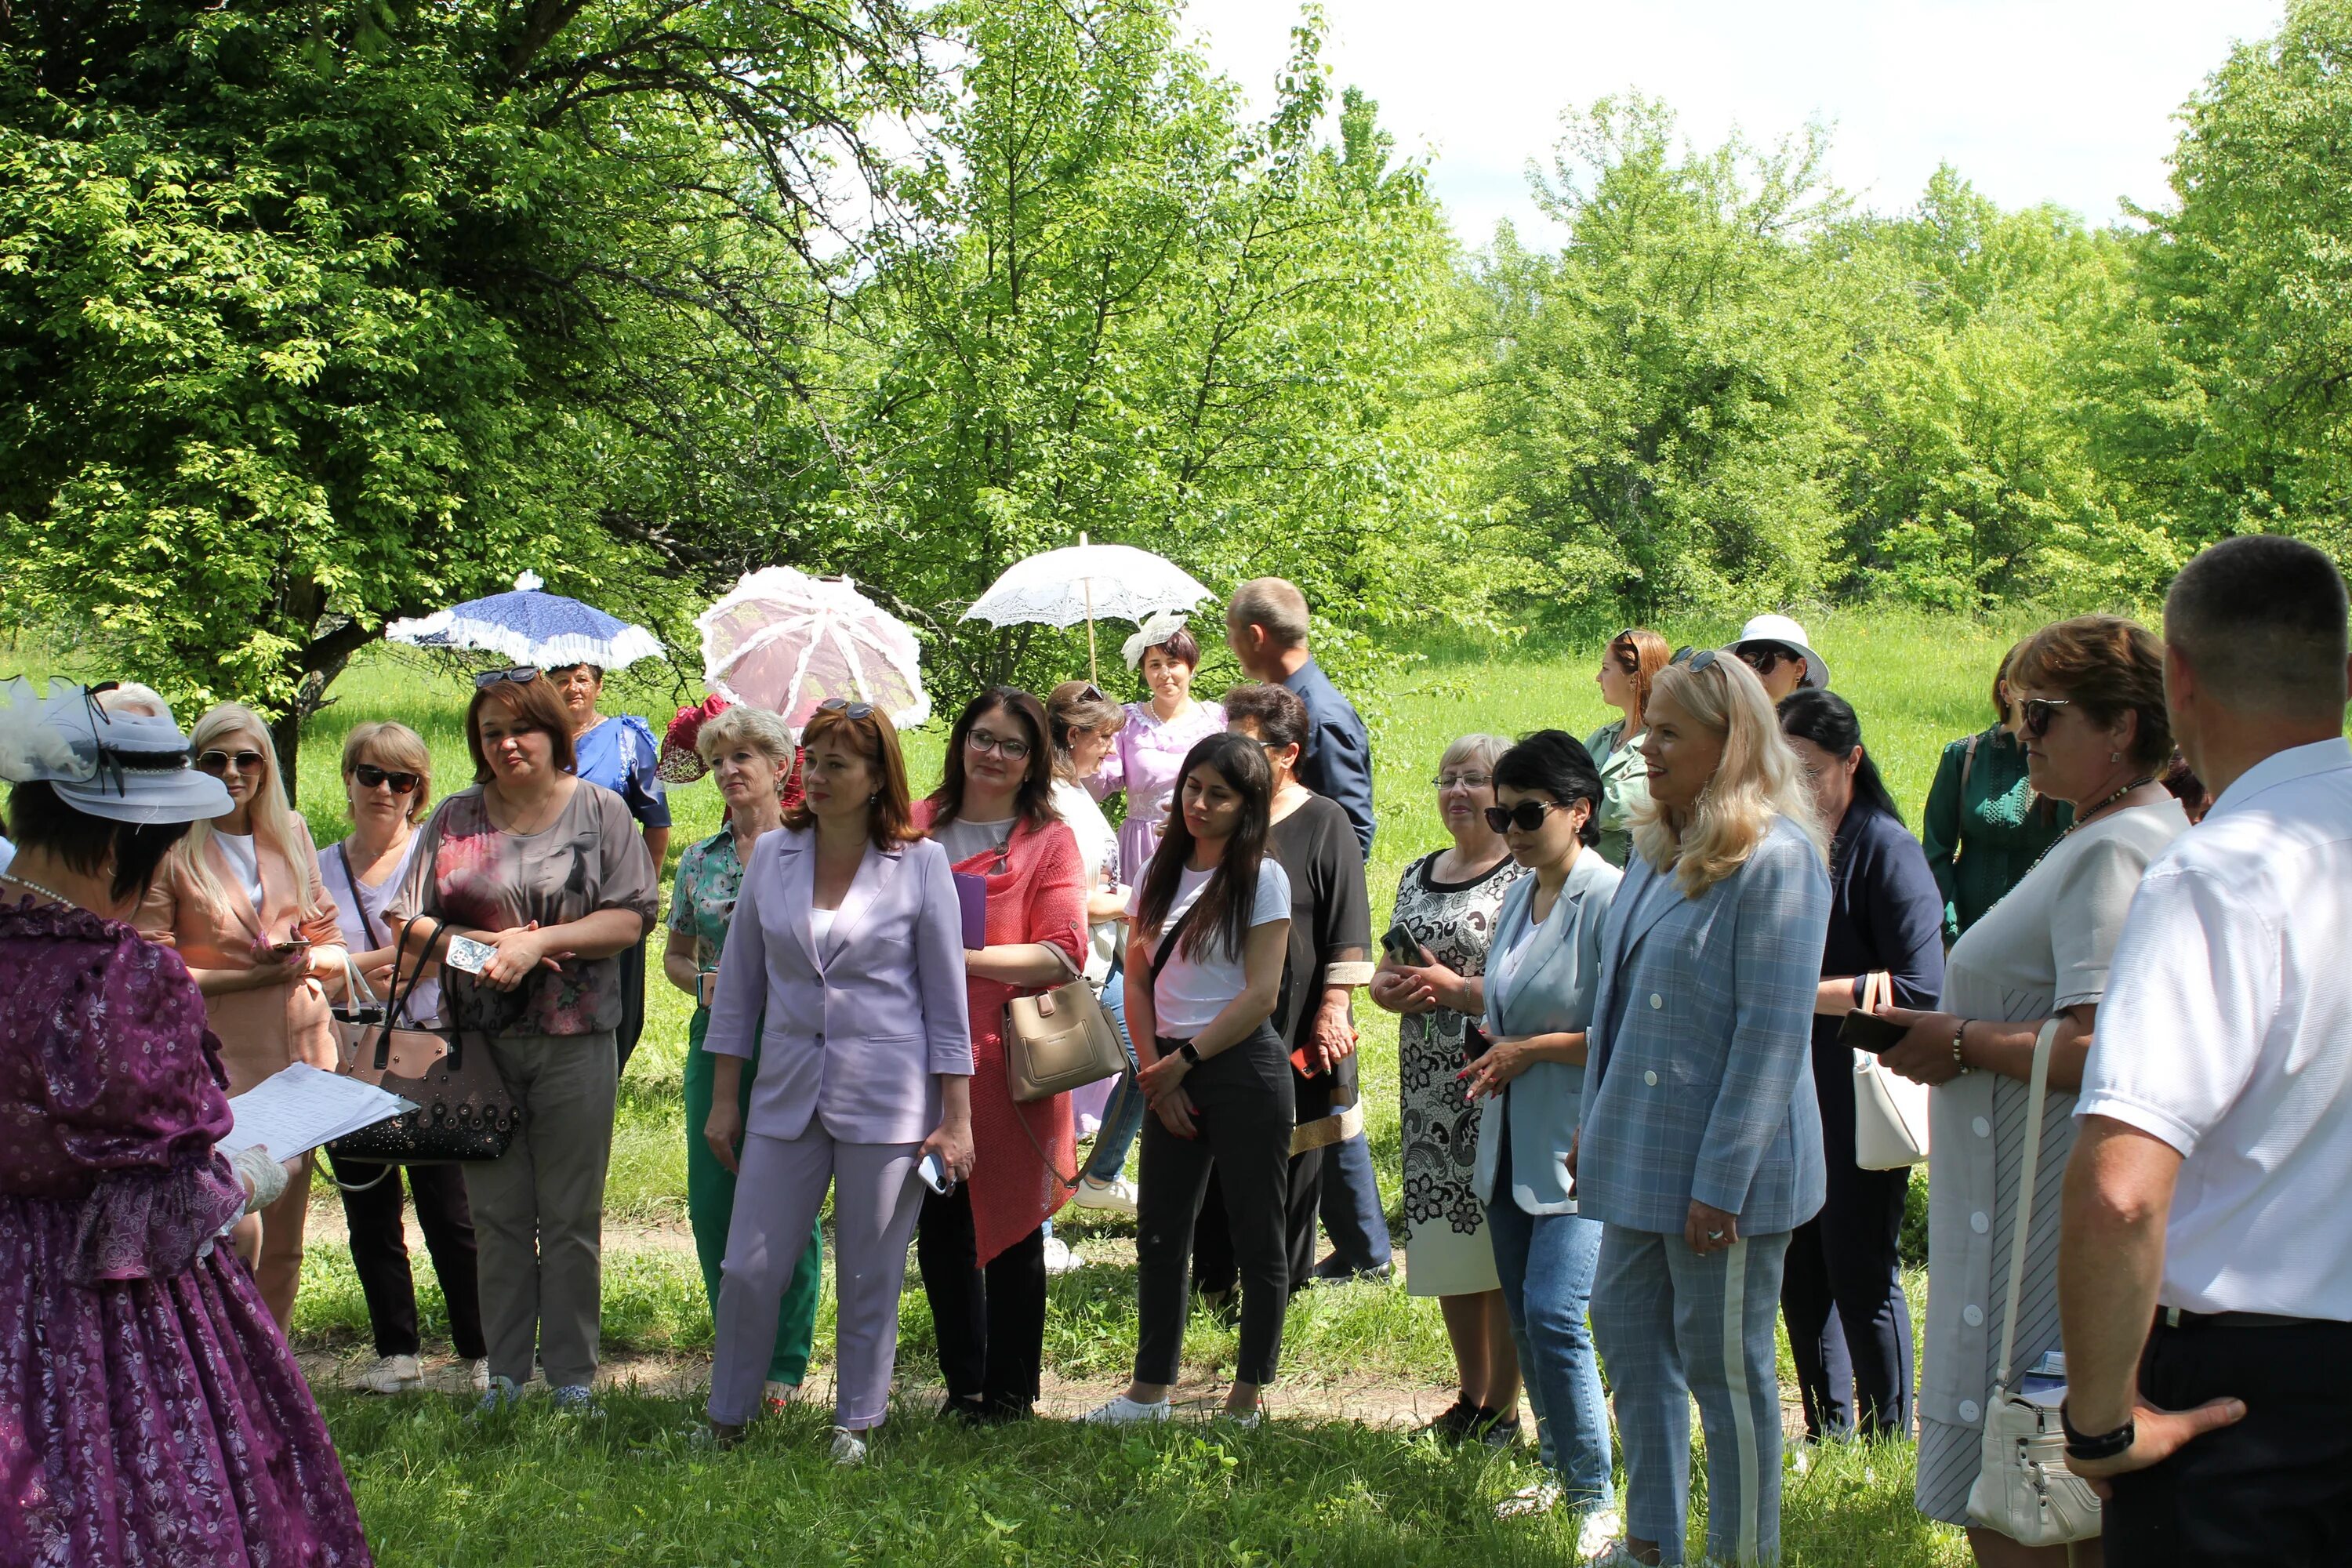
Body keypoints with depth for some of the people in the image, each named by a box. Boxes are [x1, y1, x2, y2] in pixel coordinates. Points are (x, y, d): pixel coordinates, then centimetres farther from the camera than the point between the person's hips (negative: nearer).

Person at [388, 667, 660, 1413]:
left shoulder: (599, 810, 1)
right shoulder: (455, 819, 7)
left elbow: (630, 917, -6)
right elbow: (405, 925, 3)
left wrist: (539, 941, -16)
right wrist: (490, 944, -12)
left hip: (575, 1042, -2)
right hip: (479, 1039, 2)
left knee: (570, 1218, 4)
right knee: (497, 1215, 8)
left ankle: (572, 1372, 14)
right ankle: (504, 1371, 17)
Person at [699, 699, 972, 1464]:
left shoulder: (920, 864, -3)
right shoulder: (772, 854, 5)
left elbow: (946, 997, 0)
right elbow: (739, 983, 11)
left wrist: (956, 1118, -3)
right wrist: (723, 1099, 10)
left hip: (886, 1098, -3)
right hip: (787, 1092, 3)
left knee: (869, 1278, 5)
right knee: (748, 1270, 2)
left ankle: (855, 1423, 21)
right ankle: (726, 1420, 18)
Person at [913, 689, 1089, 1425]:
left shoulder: (1051, 841, 0)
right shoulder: (916, 828, 10)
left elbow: (1062, 953, -9)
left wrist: (963, 958, -18)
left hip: (1010, 1059, -3)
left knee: (1011, 1227, 4)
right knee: (939, 1227, 8)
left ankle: (1011, 1392, 16)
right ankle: (963, 1386, 21)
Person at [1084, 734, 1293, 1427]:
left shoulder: (1263, 878, -7)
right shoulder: (1160, 873, 9)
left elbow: (1260, 995, -12)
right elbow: (1139, 981, 9)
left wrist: (1184, 1061, -11)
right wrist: (1156, 1070, -2)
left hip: (1243, 1067, -6)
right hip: (1172, 1073, 6)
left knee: (1257, 1238, 3)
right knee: (1159, 1234, 10)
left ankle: (1246, 1400, 11)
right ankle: (1150, 1389, 20)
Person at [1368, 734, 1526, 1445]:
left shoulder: (1524, 878, -7)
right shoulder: (1418, 876, 16)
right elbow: (1386, 971, 22)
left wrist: (1456, 989, -18)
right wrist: (1387, 987, 0)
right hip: (1429, 1090, 7)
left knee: (1500, 1252, -4)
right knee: (1447, 1252, 11)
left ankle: (1503, 1409, 5)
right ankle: (1470, 1397, 23)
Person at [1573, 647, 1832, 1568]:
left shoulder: (1775, 859, -15)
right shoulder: (1658, 850, 11)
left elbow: (1774, 1033, -18)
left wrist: (1721, 1180, -19)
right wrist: (1594, 1126, 17)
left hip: (1723, 1164, -9)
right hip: (1643, 1149, 9)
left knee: (1723, 1363, 1)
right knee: (1627, 1330, 15)